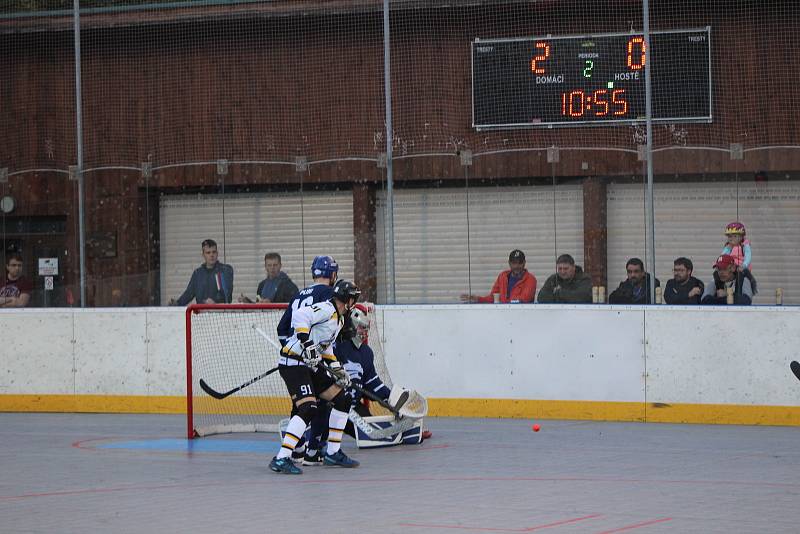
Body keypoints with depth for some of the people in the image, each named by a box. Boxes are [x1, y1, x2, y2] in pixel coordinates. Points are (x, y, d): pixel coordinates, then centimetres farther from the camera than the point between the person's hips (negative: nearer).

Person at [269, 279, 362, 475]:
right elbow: (300, 315, -29)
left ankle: (333, 453, 19)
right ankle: (281, 459, -27)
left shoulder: (338, 318, 19)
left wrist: (336, 367, 17)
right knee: (308, 409, -23)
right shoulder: (326, 309, -13)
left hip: (309, 365, 11)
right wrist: (307, 343, -32)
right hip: (293, 364, -11)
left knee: (342, 400, 12)